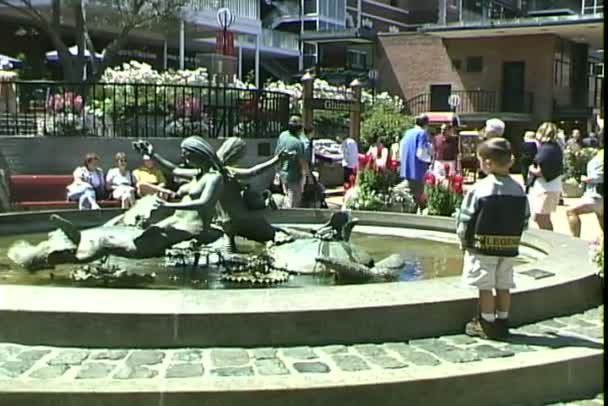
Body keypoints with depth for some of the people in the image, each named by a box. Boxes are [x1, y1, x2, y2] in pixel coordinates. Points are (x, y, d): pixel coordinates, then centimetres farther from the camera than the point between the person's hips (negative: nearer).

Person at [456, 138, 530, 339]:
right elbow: (525, 220, 8)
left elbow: (465, 219, -11)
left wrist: (464, 240, 3)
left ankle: (487, 324, 8)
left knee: (485, 286, 3)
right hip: (509, 247, 5)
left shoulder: (480, 189, -14)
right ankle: (502, 323, 20)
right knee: (503, 286, 13)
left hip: (483, 247, -5)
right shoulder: (519, 190, 3)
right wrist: (512, 237, 17)